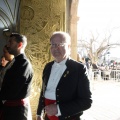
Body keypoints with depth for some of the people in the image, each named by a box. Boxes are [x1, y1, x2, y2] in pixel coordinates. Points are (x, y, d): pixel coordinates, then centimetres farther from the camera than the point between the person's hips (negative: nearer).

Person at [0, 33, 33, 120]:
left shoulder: (24, 63, -20)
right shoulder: (18, 61, 9)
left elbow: (12, 89, -22)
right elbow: (9, 85, 11)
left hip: (17, 109, -8)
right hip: (12, 107, 8)